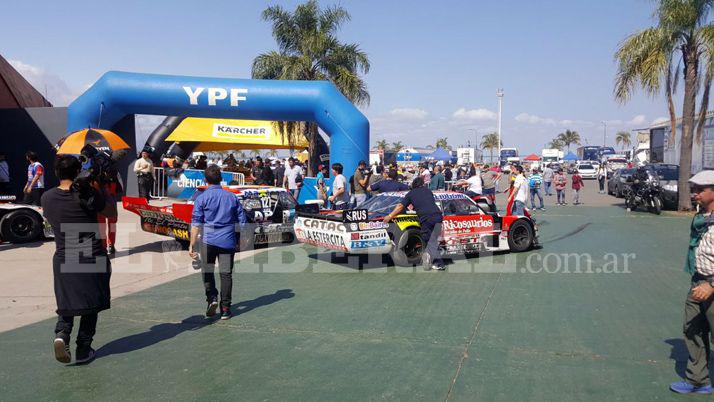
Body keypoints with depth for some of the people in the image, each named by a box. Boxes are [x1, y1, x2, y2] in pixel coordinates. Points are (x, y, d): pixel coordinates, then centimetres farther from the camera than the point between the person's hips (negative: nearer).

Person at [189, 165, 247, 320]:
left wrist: (192, 245, -5)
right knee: (226, 274, 5)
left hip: (208, 240, -2)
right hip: (228, 241, 2)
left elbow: (196, 224, -6)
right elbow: (242, 221, 9)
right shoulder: (232, 197, 7)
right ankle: (225, 309, 8)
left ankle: (212, 298, -1)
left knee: (207, 271, 15)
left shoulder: (201, 198, -1)